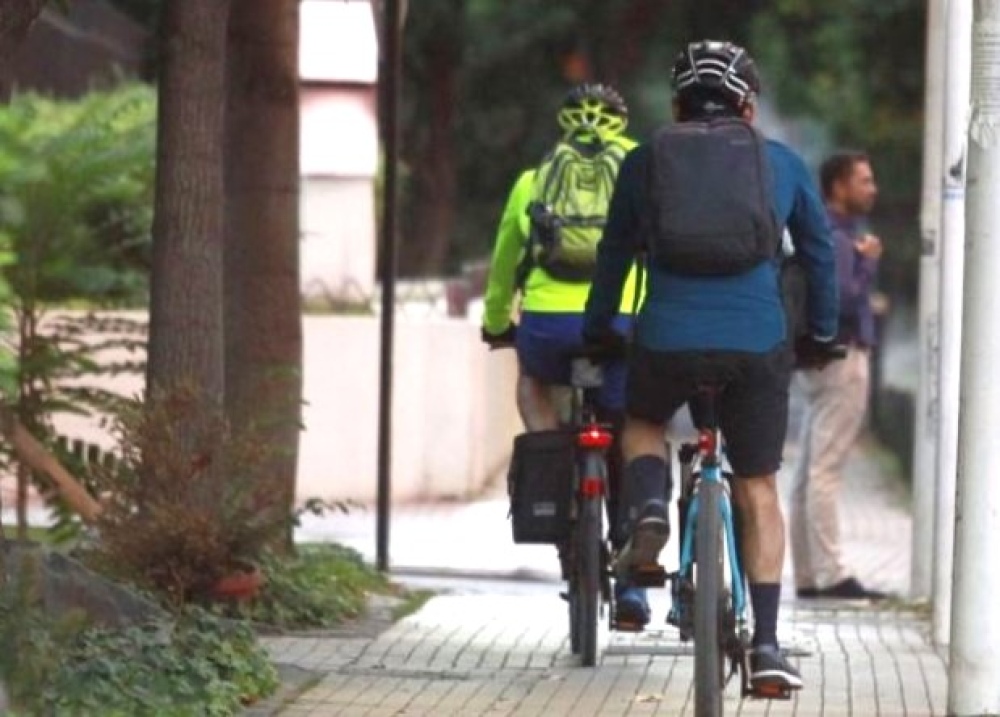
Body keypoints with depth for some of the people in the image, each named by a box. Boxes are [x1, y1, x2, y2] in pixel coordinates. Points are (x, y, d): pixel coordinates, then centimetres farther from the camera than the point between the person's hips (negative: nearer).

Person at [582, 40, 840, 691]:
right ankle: (766, 646, 5)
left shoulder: (645, 162, 13)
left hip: (667, 341, 0)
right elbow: (820, 250, 22)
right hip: (759, 345, 0)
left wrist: (598, 331, 35)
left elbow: (614, 255, 22)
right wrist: (822, 335, 34)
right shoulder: (782, 162, 14)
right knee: (759, 492, 11)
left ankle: (650, 509, 1)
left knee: (642, 423, 31)